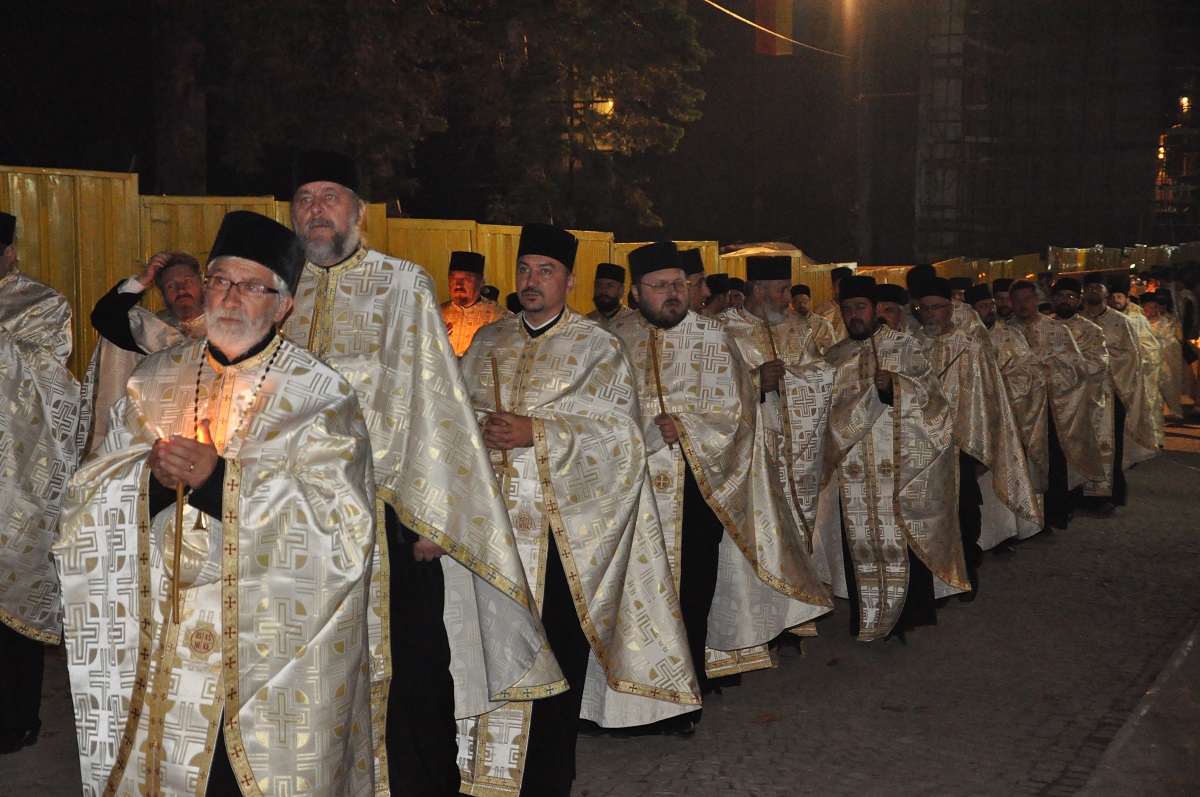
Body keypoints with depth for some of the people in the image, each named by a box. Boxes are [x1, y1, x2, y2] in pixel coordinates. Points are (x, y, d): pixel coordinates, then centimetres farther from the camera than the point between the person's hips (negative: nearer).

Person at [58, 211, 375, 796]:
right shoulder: (156, 380, 8)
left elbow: (340, 524, -15)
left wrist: (223, 478, -21)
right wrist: (152, 477, -15)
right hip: (164, 643, 4)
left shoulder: (320, 395, -5)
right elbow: (88, 495, 7)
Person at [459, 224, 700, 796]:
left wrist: (537, 433, -16)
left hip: (562, 528, -3)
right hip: (494, 518, 3)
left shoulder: (598, 349, 2)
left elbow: (618, 432, -7)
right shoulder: (488, 342, 14)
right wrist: (484, 428, -7)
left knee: (556, 652, -2)